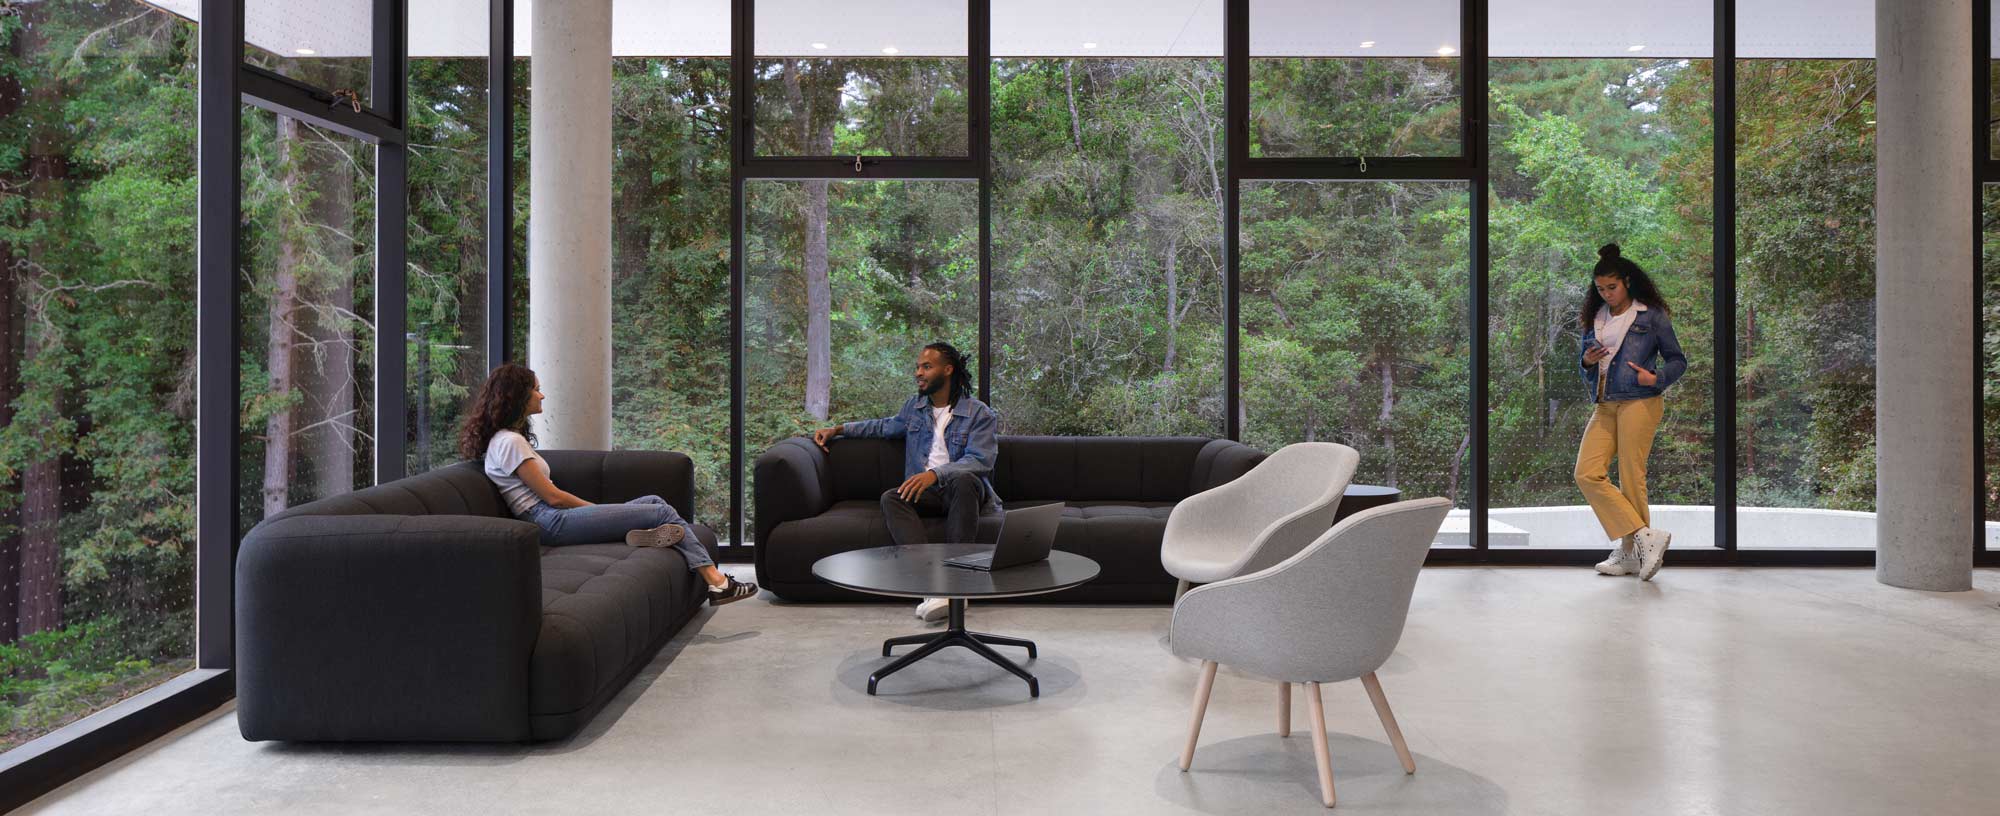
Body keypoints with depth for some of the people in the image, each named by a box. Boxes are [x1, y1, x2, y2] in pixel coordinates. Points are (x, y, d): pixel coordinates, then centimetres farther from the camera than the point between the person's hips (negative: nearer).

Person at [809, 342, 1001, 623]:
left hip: (962, 493, -4)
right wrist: (838, 429, 27)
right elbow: (884, 426, 37)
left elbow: (980, 460, -15)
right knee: (890, 498, -28)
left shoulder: (979, 414, -1)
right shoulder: (914, 407, 17)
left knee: (964, 480, -39)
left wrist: (935, 474, -29)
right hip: (925, 493, 4)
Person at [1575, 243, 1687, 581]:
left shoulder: (1652, 316, 3)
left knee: (1631, 478, -5)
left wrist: (1656, 378, -12)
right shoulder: (1594, 319, 17)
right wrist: (1586, 362, 1)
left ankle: (1630, 552, 5)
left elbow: (1678, 360, 6)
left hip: (1640, 403, -5)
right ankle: (1646, 536, -4)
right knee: (1587, 474, -8)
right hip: (1604, 407, 5)